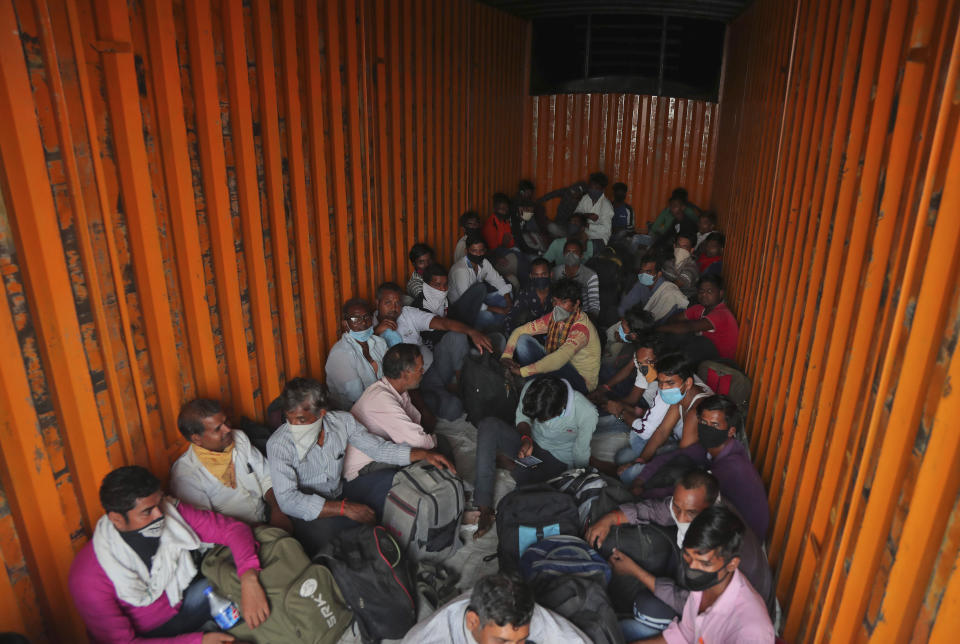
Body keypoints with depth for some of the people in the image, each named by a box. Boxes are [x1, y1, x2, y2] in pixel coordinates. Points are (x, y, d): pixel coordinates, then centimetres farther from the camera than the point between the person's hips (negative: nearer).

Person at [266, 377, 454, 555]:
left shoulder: (342, 421, -13)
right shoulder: (278, 445, -24)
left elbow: (378, 447, -2)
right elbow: (287, 500, -28)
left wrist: (424, 454, -13)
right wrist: (344, 508, -34)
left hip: (340, 492, 5)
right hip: (309, 511, -4)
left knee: (393, 480, -8)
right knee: (319, 535, -35)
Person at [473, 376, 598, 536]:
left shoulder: (587, 413, -28)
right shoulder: (529, 390, -22)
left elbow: (580, 457, -13)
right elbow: (522, 418, -2)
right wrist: (526, 439, -19)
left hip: (558, 458, -4)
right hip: (530, 445, 4)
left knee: (523, 474, -39)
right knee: (488, 425, -27)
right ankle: (484, 508, -29)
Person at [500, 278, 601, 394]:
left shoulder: (581, 327, -26)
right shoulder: (554, 317, -3)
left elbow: (560, 358, -41)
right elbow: (520, 330, 0)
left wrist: (522, 371, -44)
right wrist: (506, 356, -18)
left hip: (581, 381, -6)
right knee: (523, 339, -8)